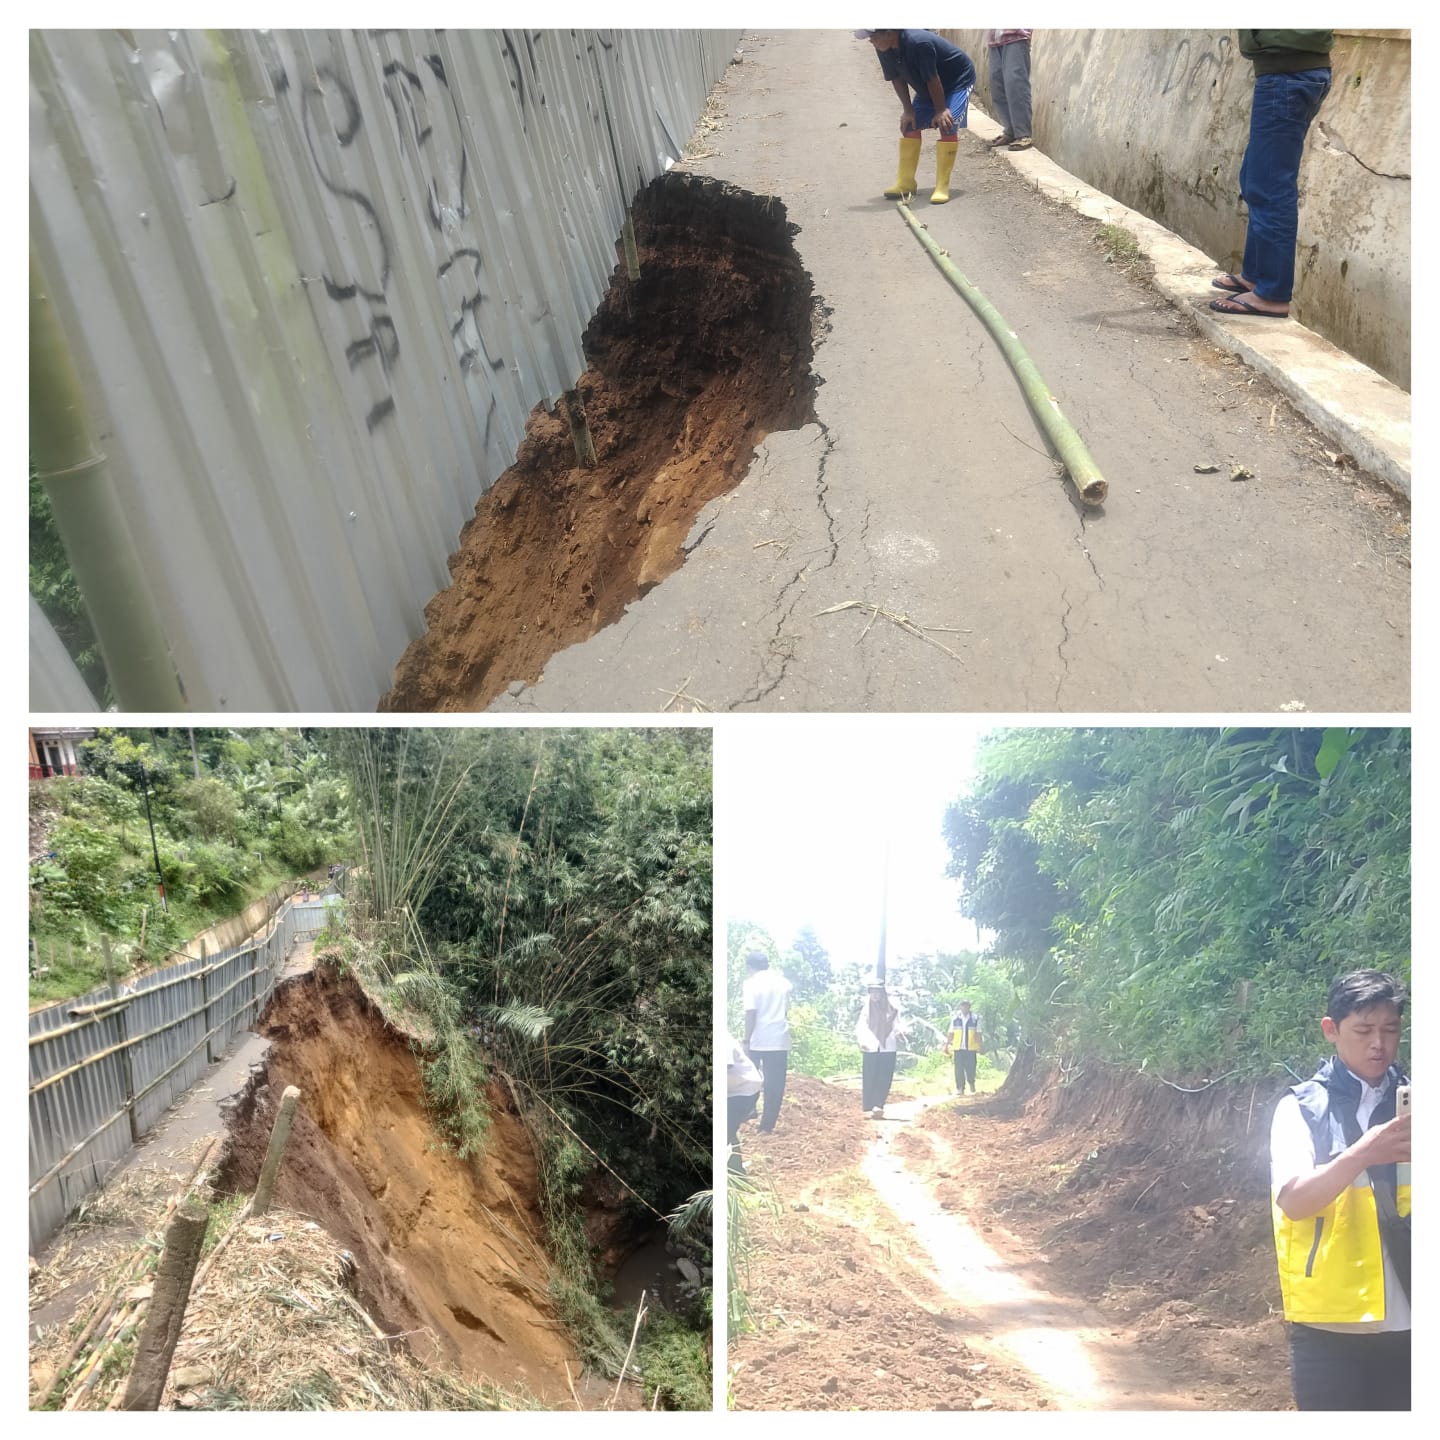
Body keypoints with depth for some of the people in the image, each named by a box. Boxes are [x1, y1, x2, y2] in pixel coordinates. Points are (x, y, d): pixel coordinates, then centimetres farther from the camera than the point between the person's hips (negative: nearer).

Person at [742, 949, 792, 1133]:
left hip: (758, 1041, -3)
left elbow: (751, 1014, -13)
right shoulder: (783, 982, 8)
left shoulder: (751, 983, -7)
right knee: (775, 1085, 6)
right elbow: (786, 1011, 12)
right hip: (780, 1040, 3)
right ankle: (767, 1125, 6)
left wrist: (746, 1041, -10)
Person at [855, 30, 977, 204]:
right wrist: (908, 110, -8)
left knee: (947, 126, -20)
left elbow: (933, 79, -30)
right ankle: (905, 182, 8)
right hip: (927, 89, 8)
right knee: (909, 124, 1)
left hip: (958, 80, -8)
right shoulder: (884, 49, -15)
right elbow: (897, 78, -4)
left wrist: (941, 110, -22)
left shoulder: (919, 42, -38)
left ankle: (942, 186, -17)